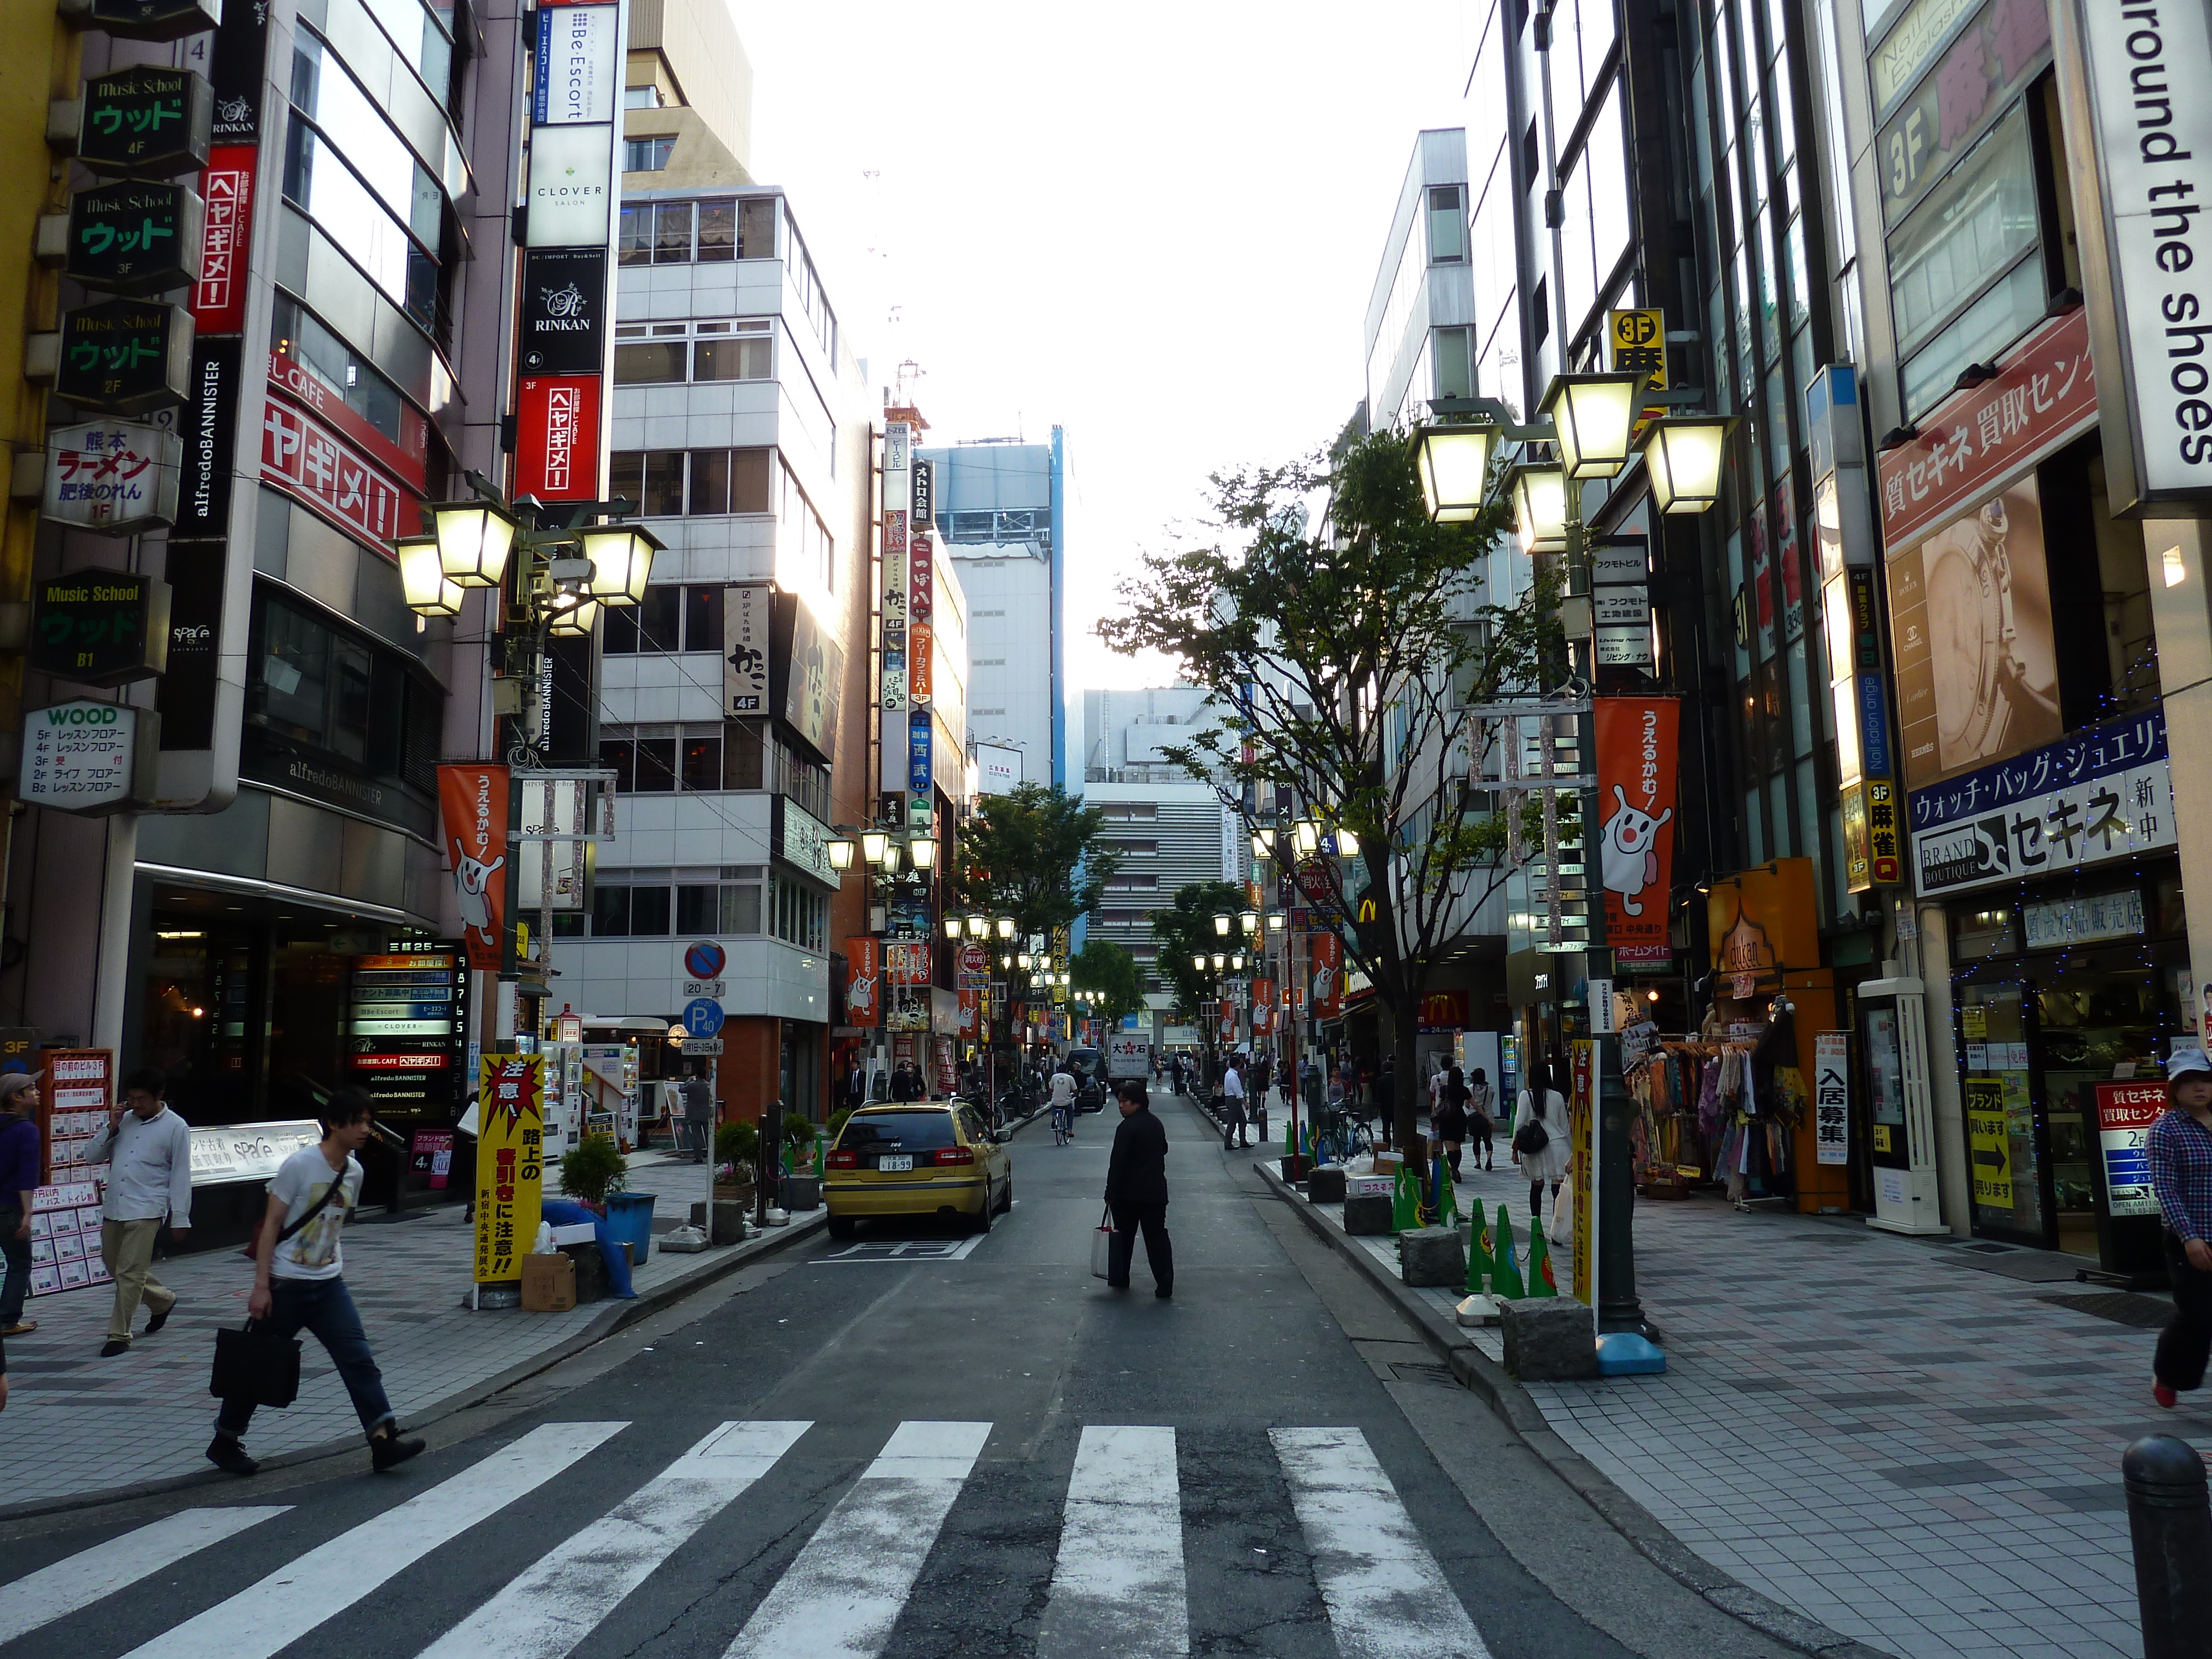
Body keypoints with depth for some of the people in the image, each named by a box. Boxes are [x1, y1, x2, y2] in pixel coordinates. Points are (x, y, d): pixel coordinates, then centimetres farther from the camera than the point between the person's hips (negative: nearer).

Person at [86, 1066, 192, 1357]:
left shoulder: (175, 1127, -4)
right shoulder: (124, 1120, 11)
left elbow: (181, 1175, -3)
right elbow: (92, 1156, 12)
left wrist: (180, 1218, -6)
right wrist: (111, 1128, -3)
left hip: (146, 1210, -7)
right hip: (113, 1208, 7)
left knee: (130, 1273, -7)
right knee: (114, 1266, 17)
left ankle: (119, 1336, 2)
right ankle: (163, 1299, 37)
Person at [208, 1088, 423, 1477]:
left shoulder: (354, 1171, 5)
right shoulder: (300, 1164, -14)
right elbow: (272, 1225, -12)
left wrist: (338, 1264, 15)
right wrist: (261, 1286, -14)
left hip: (328, 1285, 5)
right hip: (286, 1284, -5)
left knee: (359, 1359, -5)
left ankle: (383, 1440, -8)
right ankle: (224, 1441, 28)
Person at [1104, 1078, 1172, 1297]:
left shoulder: (1127, 1128, -16)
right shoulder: (1157, 1124, 9)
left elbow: (1117, 1164, -17)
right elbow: (1163, 1150, 20)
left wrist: (1111, 1194, -13)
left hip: (1129, 1193, -5)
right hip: (1156, 1191, 5)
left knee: (1123, 1236, 11)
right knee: (1157, 1235, 4)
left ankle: (1119, 1278, 21)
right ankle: (1165, 1282, -6)